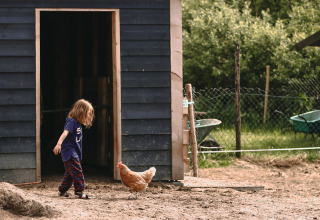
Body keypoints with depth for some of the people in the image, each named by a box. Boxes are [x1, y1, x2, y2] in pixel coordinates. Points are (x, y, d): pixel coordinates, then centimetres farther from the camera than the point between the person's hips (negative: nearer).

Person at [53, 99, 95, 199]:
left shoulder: (78, 123, 15)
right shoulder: (71, 122, -14)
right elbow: (65, 133, -29)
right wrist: (59, 144, -42)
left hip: (74, 152, 10)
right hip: (69, 151, -10)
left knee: (70, 173, 16)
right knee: (77, 171, -14)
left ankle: (62, 191, 27)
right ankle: (79, 192, -15)